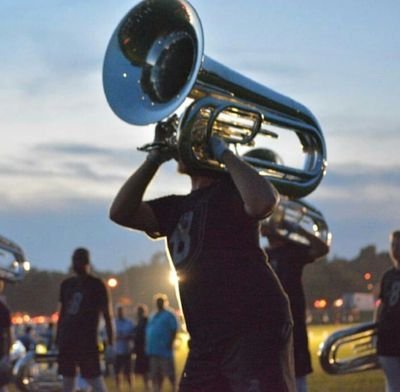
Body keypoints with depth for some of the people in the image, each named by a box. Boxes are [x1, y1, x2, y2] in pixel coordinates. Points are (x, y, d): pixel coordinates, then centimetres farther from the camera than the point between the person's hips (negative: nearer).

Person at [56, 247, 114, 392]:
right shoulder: (66, 284, 12)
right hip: (67, 338, 6)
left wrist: (110, 342, -9)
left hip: (87, 339, -6)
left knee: (94, 378, -10)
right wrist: (58, 337, 12)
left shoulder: (96, 285, -3)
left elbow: (106, 314, -4)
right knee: (67, 377, 6)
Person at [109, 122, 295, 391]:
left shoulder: (231, 188, 0)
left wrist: (224, 154, -10)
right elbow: (121, 212, 10)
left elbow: (262, 202, -24)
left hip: (255, 331, -8)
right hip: (206, 342, 8)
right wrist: (156, 158, 4)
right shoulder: (176, 207, 22)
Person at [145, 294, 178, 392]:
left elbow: (174, 331, -9)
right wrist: (147, 346, 11)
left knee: (170, 373, -7)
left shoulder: (169, 315, -3)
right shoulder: (153, 316, 18)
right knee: (156, 375, 9)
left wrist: (170, 345, -17)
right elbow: (148, 331, 20)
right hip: (153, 350, 7)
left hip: (165, 350, -7)